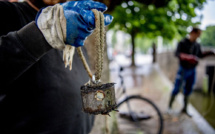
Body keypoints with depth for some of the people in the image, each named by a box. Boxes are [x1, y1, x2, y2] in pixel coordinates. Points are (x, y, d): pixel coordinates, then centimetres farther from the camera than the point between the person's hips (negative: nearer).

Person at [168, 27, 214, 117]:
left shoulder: (197, 45, 5)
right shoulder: (182, 43, -11)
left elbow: (200, 55, 20)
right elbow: (177, 53, -26)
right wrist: (187, 57, -42)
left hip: (192, 71, 5)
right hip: (183, 70, -5)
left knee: (188, 90, 10)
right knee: (176, 89, -1)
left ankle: (184, 109, 23)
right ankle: (169, 107, 15)